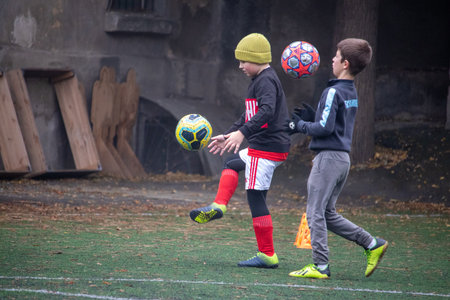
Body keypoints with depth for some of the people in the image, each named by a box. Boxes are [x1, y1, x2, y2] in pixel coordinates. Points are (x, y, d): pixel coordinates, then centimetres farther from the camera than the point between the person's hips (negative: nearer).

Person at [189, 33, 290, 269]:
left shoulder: (265, 81, -13)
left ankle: (267, 256, -7)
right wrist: (227, 136, 31)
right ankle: (218, 207, 22)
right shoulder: (260, 80, 19)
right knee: (232, 163, 29)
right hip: (263, 146, 10)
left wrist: (242, 133, -38)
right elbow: (249, 116, 29)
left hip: (267, 147, -10)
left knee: (256, 197, -8)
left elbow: (266, 111, -31)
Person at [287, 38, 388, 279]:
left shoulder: (333, 92, -14)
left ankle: (320, 266, -4)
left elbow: (325, 128, -19)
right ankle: (372, 244, 10)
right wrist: (311, 117, 14)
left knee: (315, 212, -4)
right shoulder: (351, 92, 14)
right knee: (327, 214, 15)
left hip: (329, 157, -9)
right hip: (343, 158, 9)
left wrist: (301, 126, -4)